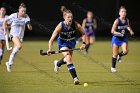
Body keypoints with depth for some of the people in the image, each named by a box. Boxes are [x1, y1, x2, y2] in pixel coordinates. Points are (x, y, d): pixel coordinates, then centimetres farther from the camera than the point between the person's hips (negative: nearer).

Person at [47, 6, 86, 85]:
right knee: (69, 59, -23)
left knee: (68, 59, 20)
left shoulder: (76, 25, -25)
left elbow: (83, 33, -8)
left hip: (72, 42, 4)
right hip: (63, 43, -4)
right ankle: (75, 78, -23)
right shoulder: (60, 26, -30)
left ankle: (57, 63, 54)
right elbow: (52, 39, -28)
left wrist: (84, 43, -21)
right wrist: (50, 49, -41)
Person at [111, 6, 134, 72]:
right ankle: (113, 67, 23)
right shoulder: (117, 21, -19)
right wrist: (119, 33, -31)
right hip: (116, 38, -3)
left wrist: (130, 31, 0)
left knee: (125, 51, -18)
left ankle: (119, 56, 17)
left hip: (124, 38, 4)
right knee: (115, 54, 2)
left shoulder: (127, 20, -5)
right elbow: (112, 31, -16)